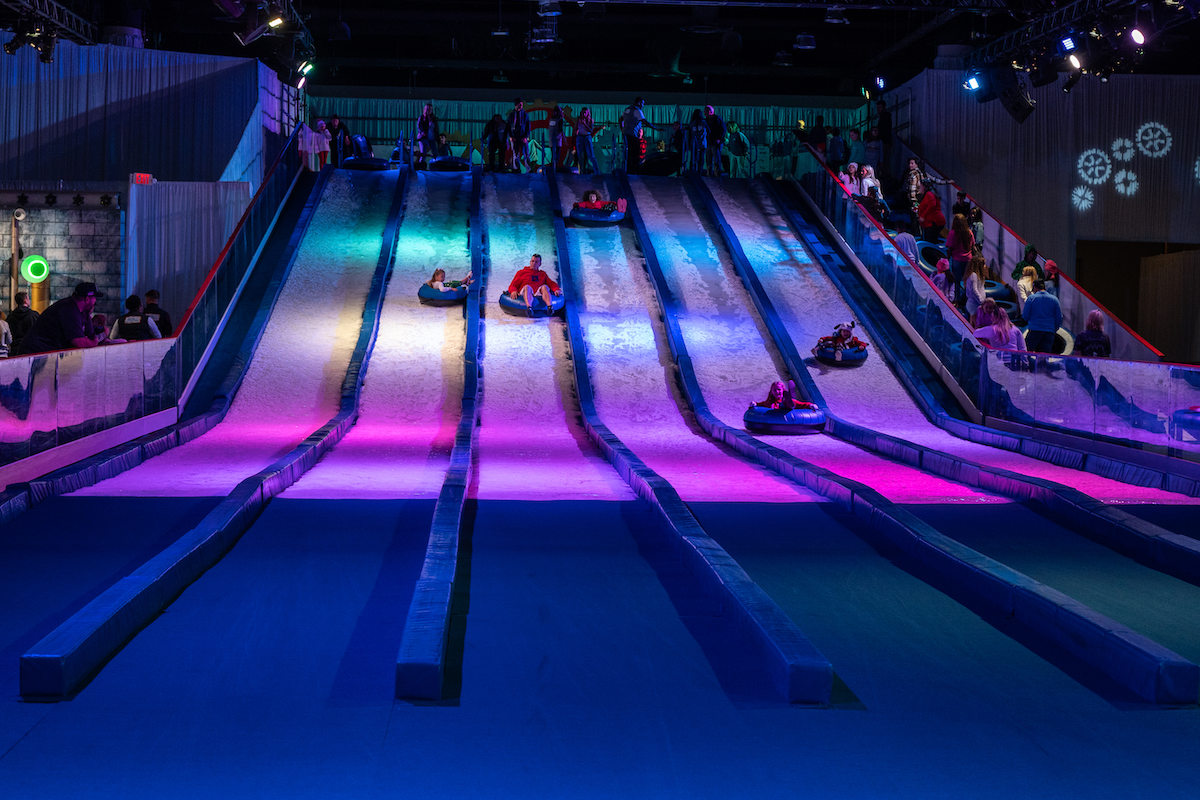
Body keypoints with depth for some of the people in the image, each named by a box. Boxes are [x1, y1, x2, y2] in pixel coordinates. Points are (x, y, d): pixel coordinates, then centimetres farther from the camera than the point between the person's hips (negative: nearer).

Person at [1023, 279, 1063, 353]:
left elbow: (1025, 316, -2)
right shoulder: (1054, 299, 7)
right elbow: (1059, 318, 10)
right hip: (1049, 332, 3)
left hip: (1034, 330, -3)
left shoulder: (1031, 298, -1)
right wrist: (1054, 330, 23)